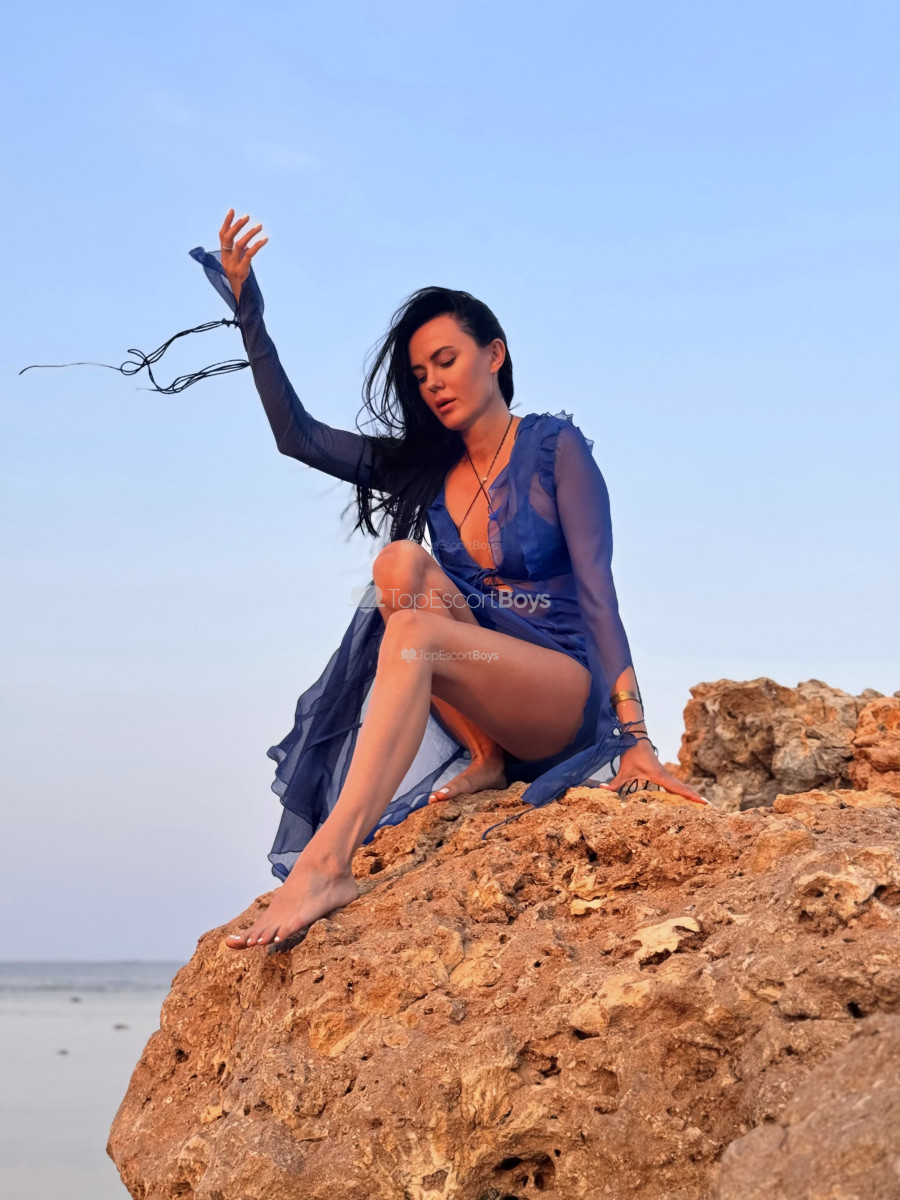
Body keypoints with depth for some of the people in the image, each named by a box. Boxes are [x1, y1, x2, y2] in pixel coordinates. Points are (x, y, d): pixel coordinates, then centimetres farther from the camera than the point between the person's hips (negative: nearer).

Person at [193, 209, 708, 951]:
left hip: (568, 695, -5)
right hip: (477, 704, 5)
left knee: (413, 630, -34)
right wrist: (247, 312, -4)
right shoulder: (425, 467, 12)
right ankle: (483, 763, -16)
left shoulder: (554, 447, -3)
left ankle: (327, 862, -48)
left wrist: (635, 738, -20)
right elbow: (296, 434, 6)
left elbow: (596, 586, -11)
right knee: (402, 562, -21)